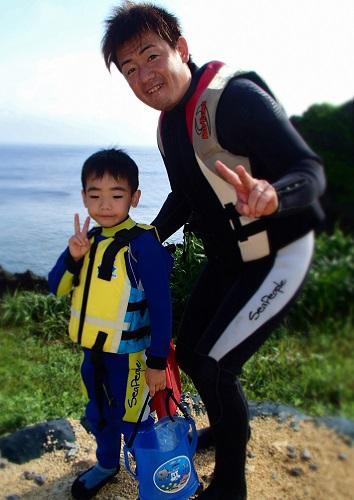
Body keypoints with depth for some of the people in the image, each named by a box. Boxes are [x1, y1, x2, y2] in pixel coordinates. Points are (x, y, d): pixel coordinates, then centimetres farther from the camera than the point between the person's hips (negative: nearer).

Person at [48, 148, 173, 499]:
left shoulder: (142, 243, -21)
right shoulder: (89, 239, -1)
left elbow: (160, 307, -19)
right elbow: (56, 288, 2)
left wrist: (157, 361, -15)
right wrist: (73, 257, -17)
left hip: (128, 353, -7)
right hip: (92, 349, 7)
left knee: (131, 421, 11)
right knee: (97, 416, 25)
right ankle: (107, 464, 51)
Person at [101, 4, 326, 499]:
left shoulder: (237, 97, -23)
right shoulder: (167, 125, 2)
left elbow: (311, 172, -27)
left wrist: (272, 194, -48)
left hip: (279, 255, -8)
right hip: (227, 258, 9)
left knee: (215, 365, -11)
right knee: (188, 351, 15)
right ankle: (231, 428, 43)